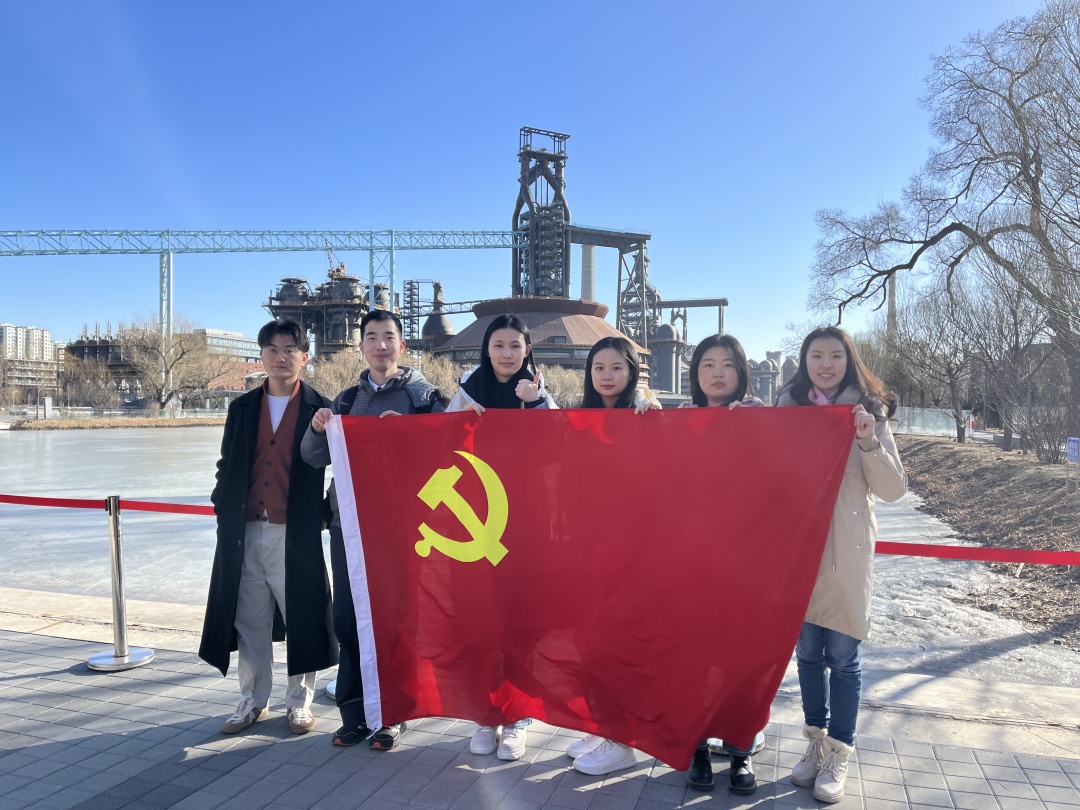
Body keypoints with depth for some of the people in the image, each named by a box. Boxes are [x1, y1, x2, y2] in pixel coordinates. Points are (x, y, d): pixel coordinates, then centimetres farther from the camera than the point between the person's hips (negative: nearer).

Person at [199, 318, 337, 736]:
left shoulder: (319, 409, -2)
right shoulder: (242, 408, 10)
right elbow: (227, 466, 14)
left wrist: (325, 514, -9)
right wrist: (224, 507, 4)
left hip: (295, 534, -3)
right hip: (245, 533, 4)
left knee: (300, 619, 5)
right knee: (249, 622, 12)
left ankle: (299, 702, 23)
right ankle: (252, 700, 28)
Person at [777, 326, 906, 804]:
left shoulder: (867, 414, 0)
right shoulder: (788, 407, 6)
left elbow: (893, 490, -3)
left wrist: (869, 443, -18)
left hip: (847, 553, -2)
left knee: (842, 656, 2)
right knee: (807, 651, 12)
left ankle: (838, 755, 16)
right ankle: (816, 742, 28)